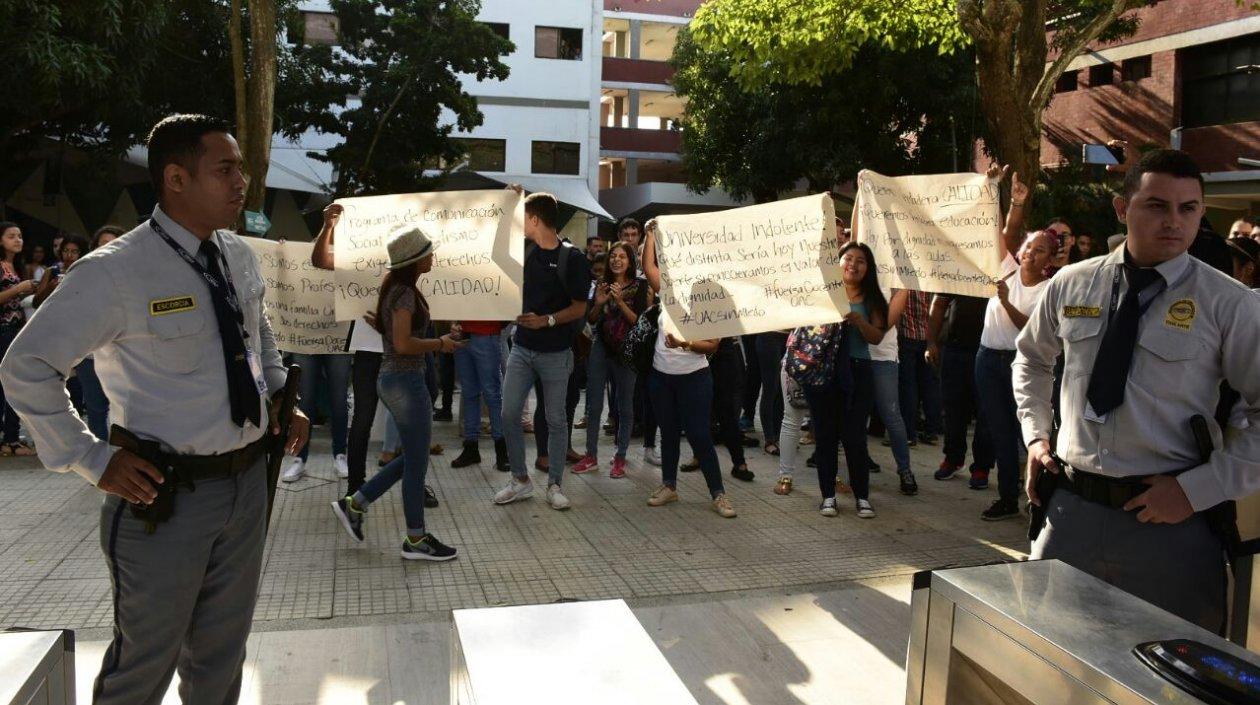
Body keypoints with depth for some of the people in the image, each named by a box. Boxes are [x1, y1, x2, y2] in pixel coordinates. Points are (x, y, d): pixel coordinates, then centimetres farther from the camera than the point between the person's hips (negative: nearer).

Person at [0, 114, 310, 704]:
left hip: (248, 480, 6)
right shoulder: (116, 272, -16)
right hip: (167, 495, -6)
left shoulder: (241, 258, 4)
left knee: (222, 651, 20)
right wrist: (91, 461, -13)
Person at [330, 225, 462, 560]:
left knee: (412, 457, 18)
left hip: (393, 379, 10)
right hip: (406, 381, -10)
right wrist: (440, 344, -11)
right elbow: (403, 344, -24)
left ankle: (354, 504, 22)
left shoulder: (395, 287, 12)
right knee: (416, 462, 2)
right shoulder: (405, 293, -17)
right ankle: (416, 541, 13)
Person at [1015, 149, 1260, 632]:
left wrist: (1196, 490, -13)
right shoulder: (1071, 285, 4)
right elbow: (1031, 358, 22)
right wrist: (1036, 434, 10)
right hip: (1072, 506, 3)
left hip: (1171, 517, -2)